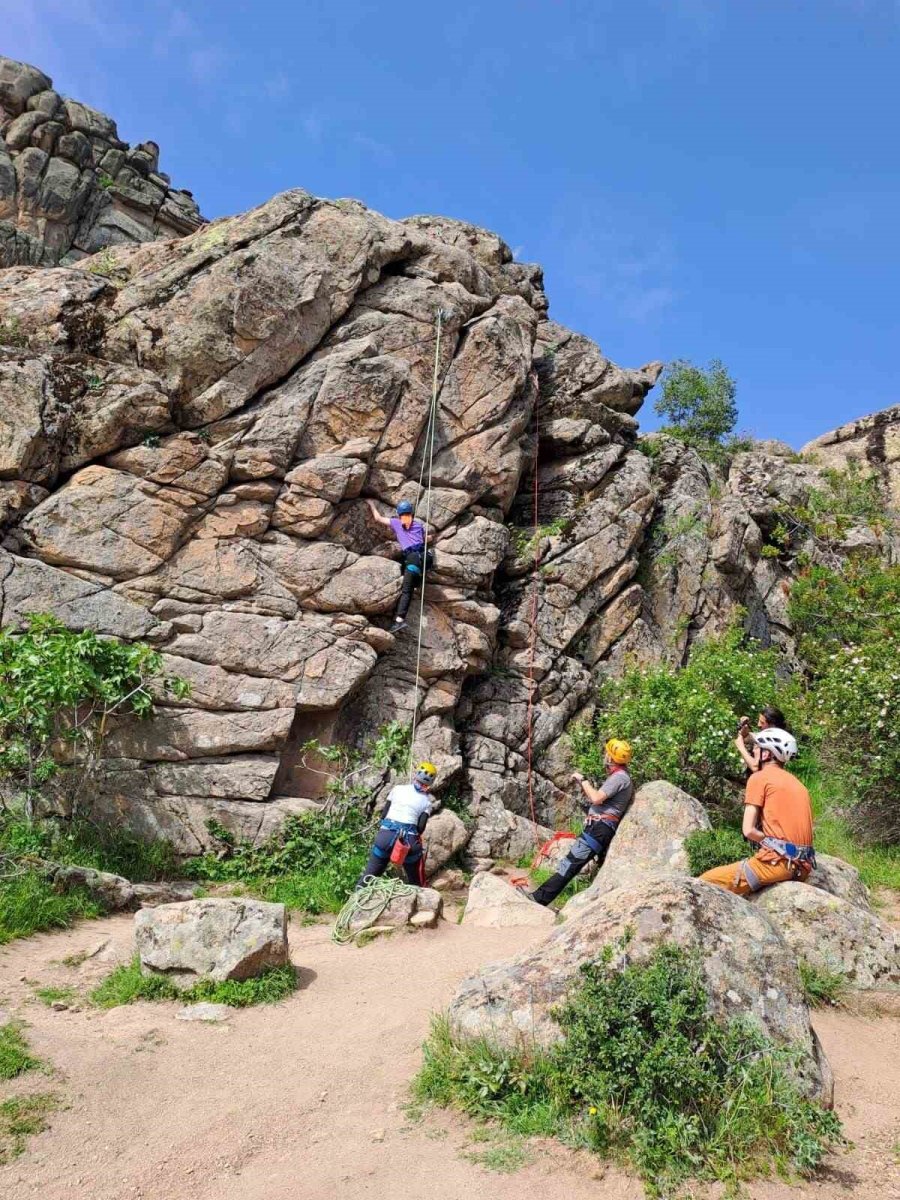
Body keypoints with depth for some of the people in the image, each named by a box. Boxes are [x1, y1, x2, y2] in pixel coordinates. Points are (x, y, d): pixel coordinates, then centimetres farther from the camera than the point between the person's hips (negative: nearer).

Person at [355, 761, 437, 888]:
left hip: (385, 835, 2)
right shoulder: (426, 801, 6)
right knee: (417, 882, 17)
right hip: (408, 839, -1)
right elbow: (421, 828, -1)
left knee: (370, 873, 14)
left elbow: (383, 814, 8)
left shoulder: (398, 789, 8)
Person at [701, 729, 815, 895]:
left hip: (778, 862, -8)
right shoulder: (796, 782, 23)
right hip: (803, 866, 8)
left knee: (705, 883, -7)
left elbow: (748, 830, -7)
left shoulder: (759, 777, 1)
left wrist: (770, 841, 7)